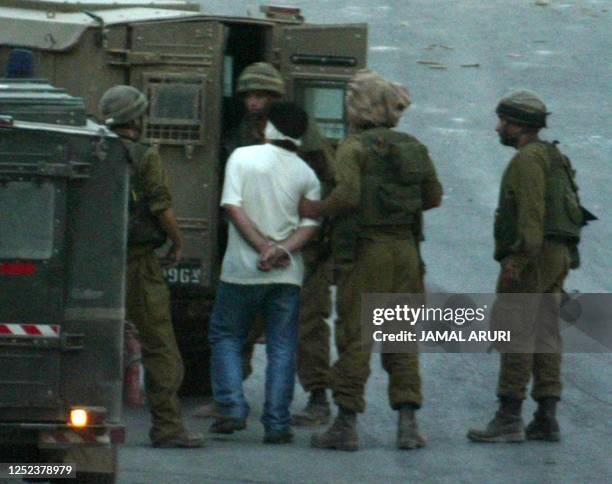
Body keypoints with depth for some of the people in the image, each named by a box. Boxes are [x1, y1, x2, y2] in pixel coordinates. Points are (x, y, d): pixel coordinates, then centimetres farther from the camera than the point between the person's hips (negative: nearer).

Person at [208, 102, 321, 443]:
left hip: (242, 270, -2)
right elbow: (311, 224, -3)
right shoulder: (307, 175, 6)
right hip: (287, 274, 2)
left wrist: (263, 246, -11)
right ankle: (277, 424, 1)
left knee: (226, 337, 14)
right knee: (282, 348, 6)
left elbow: (233, 207, -9)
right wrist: (283, 249, -14)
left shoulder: (243, 157, -2)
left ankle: (232, 408, 0)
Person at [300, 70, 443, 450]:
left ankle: (346, 425, 0)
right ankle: (408, 422, 4)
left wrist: (316, 210, -3)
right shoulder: (413, 147, 10)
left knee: (356, 335, -1)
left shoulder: (355, 148, -7)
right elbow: (434, 196, 14)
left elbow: (347, 196, -19)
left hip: (369, 248, -5)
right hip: (407, 247, 5)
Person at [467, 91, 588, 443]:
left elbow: (531, 211, -21)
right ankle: (546, 419, 3)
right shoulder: (555, 159, 21)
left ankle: (509, 419, -14)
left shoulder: (528, 158, -10)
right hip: (558, 256, 10)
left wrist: (516, 259, -26)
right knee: (544, 339, 7)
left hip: (532, 256, -10)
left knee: (515, 335, -10)